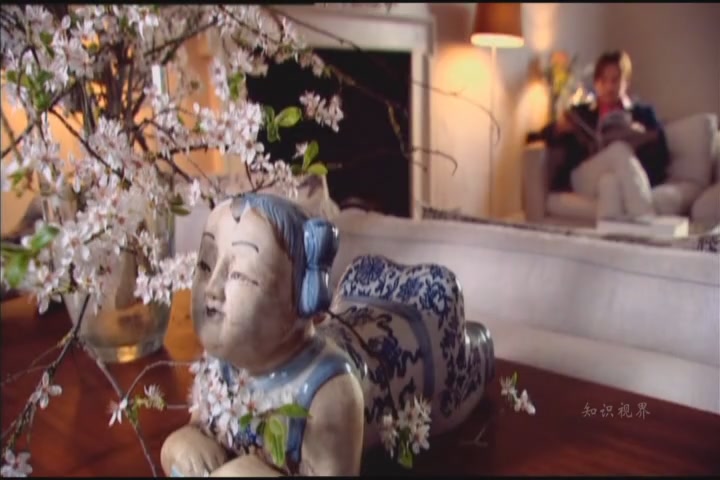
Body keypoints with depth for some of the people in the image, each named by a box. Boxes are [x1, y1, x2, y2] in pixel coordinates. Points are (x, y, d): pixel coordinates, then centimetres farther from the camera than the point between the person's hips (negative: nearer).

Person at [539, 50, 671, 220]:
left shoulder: (643, 112, 23)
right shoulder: (581, 112, 25)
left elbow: (662, 157, 13)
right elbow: (546, 137, 14)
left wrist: (644, 138, -9)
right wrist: (558, 128, -9)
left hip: (630, 179, 0)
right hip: (584, 180, 0)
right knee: (619, 149, -33)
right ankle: (645, 221, -47)